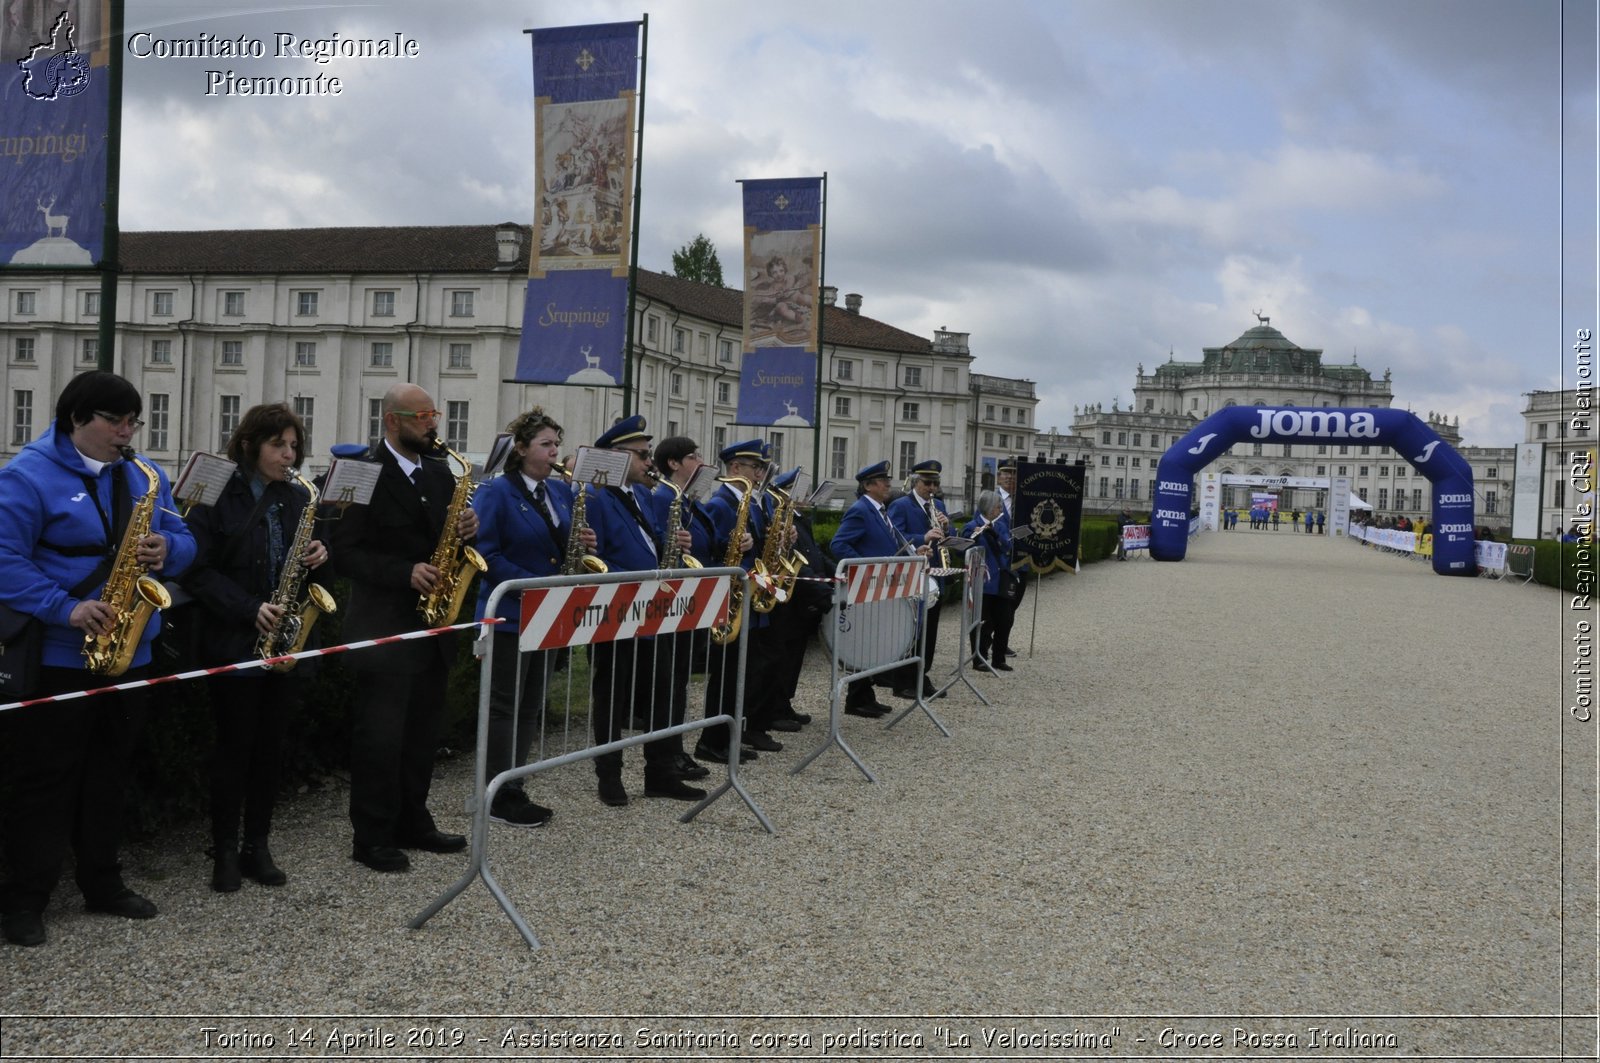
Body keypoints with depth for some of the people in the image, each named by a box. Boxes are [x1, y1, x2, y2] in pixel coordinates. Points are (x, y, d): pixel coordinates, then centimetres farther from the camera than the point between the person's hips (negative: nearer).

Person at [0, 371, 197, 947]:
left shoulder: (145, 474, 10)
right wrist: (65, 609, -25)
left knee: (110, 774, 15)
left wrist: (167, 549, -12)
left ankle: (103, 884, 27)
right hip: (56, 657, -6)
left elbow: (184, 540, 12)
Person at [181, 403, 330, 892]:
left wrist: (318, 555, -6)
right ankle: (225, 850, 14)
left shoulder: (298, 498, 8)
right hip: (234, 641, -5)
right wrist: (250, 609, -21)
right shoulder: (217, 496, -7)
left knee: (271, 745, 9)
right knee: (234, 746, 2)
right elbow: (197, 570, -12)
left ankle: (258, 846, 19)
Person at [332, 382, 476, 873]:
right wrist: (405, 572, -23)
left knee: (423, 731, 14)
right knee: (380, 736, -2)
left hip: (434, 621, 7)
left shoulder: (439, 472, 11)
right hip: (385, 626, -7)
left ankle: (412, 823, 26)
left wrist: (467, 527, -5)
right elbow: (347, 550, -14)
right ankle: (371, 837, 9)